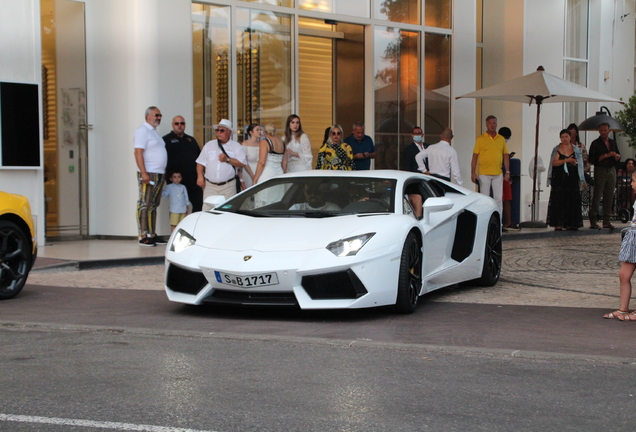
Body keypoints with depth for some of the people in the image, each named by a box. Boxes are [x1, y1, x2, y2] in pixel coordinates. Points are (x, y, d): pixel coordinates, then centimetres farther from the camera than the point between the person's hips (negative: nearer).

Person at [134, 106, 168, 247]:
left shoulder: (154, 132, 21)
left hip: (159, 175, 9)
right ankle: (143, 236, -10)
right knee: (145, 205, -9)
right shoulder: (142, 131, -8)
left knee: (153, 206, 10)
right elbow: (138, 152, -16)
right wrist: (144, 173, -24)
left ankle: (152, 234, 14)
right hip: (148, 174, -9)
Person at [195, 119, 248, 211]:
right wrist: (200, 176, 2)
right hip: (210, 186, 2)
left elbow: (243, 163, -2)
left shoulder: (236, 146, 7)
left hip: (228, 187, -2)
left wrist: (228, 159, -10)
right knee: (207, 210, -6)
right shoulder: (209, 145, 15)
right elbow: (200, 162, 15)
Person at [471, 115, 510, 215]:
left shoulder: (501, 139, 10)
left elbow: (505, 156, 11)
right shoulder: (480, 139, 1)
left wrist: (507, 171, 4)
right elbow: (475, 157, 0)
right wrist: (473, 173, -6)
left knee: (498, 198, 2)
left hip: (498, 174, 2)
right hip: (484, 174, -2)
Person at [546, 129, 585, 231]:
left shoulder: (575, 149, 11)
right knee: (558, 201, -6)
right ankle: (558, 224, -6)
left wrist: (573, 162, -5)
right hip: (559, 179, -2)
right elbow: (554, 163, -8)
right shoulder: (557, 149, 4)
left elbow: (579, 163, 15)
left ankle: (569, 224, 5)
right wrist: (566, 160, -17)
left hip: (572, 178, 2)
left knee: (571, 201, 0)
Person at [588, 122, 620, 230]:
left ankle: (606, 221, 9)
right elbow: (592, 159, -10)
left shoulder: (613, 142, 16)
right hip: (600, 171, -5)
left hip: (612, 170, 5)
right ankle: (593, 222, -6)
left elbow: (618, 158, 16)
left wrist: (616, 155, -7)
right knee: (597, 196, -8)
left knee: (609, 197, 4)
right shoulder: (595, 143, 0)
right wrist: (606, 155, -15)